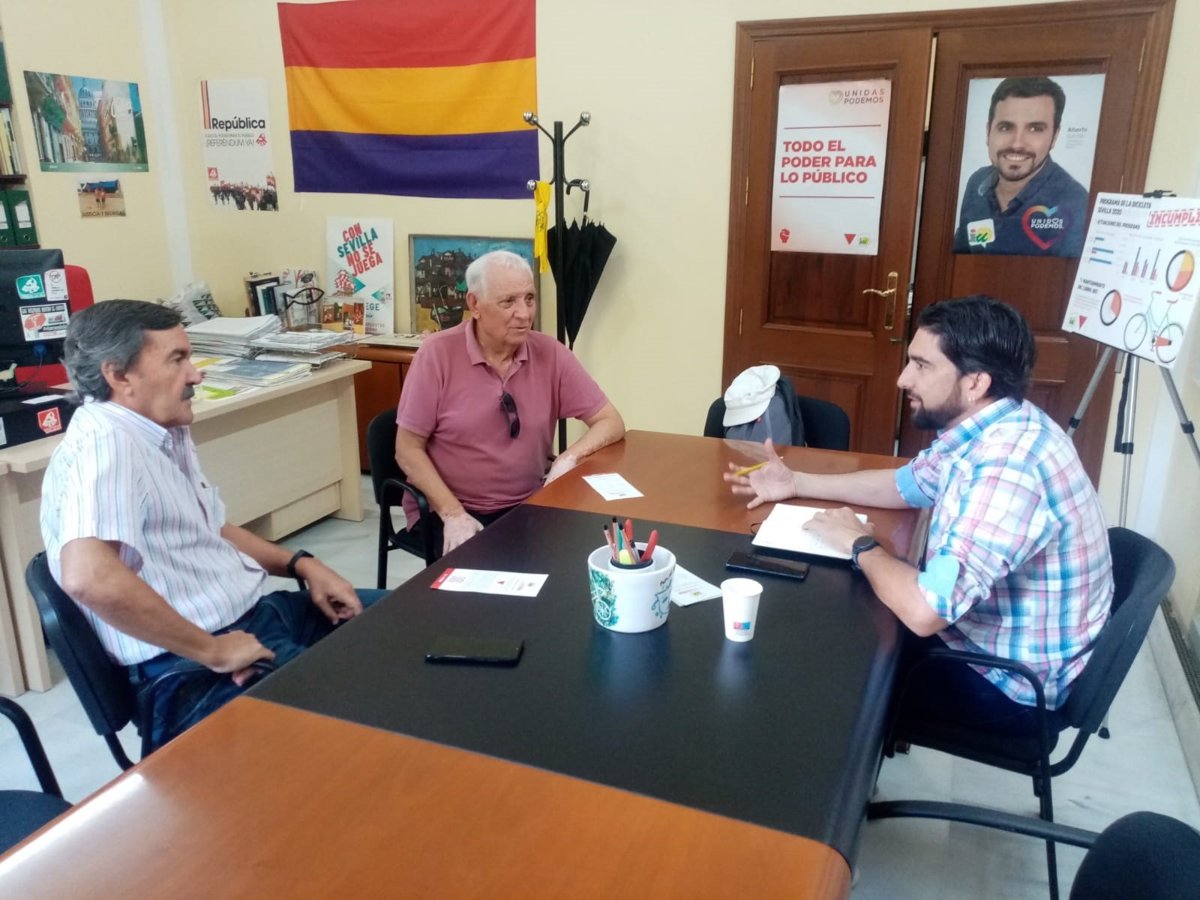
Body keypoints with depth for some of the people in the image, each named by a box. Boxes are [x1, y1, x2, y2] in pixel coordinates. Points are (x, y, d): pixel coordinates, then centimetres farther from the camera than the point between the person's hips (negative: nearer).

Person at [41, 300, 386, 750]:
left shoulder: (165, 433, 12)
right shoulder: (105, 443, -20)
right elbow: (89, 577, -36)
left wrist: (301, 563, 8)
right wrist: (212, 649, -26)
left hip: (254, 613, 10)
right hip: (192, 670, -10)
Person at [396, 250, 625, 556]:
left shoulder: (550, 353, -3)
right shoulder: (438, 353, -10)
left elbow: (611, 423, 2)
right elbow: (408, 449, -7)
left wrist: (569, 458, -16)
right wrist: (453, 514, -17)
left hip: (527, 507, 3)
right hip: (449, 512, -3)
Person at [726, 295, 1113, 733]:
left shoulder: (1007, 462, -35)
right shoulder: (987, 430, -3)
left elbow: (925, 611, -41)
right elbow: (908, 483, 16)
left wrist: (861, 545, -21)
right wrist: (796, 483, 8)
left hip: (1010, 683, -8)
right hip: (983, 637, 8)